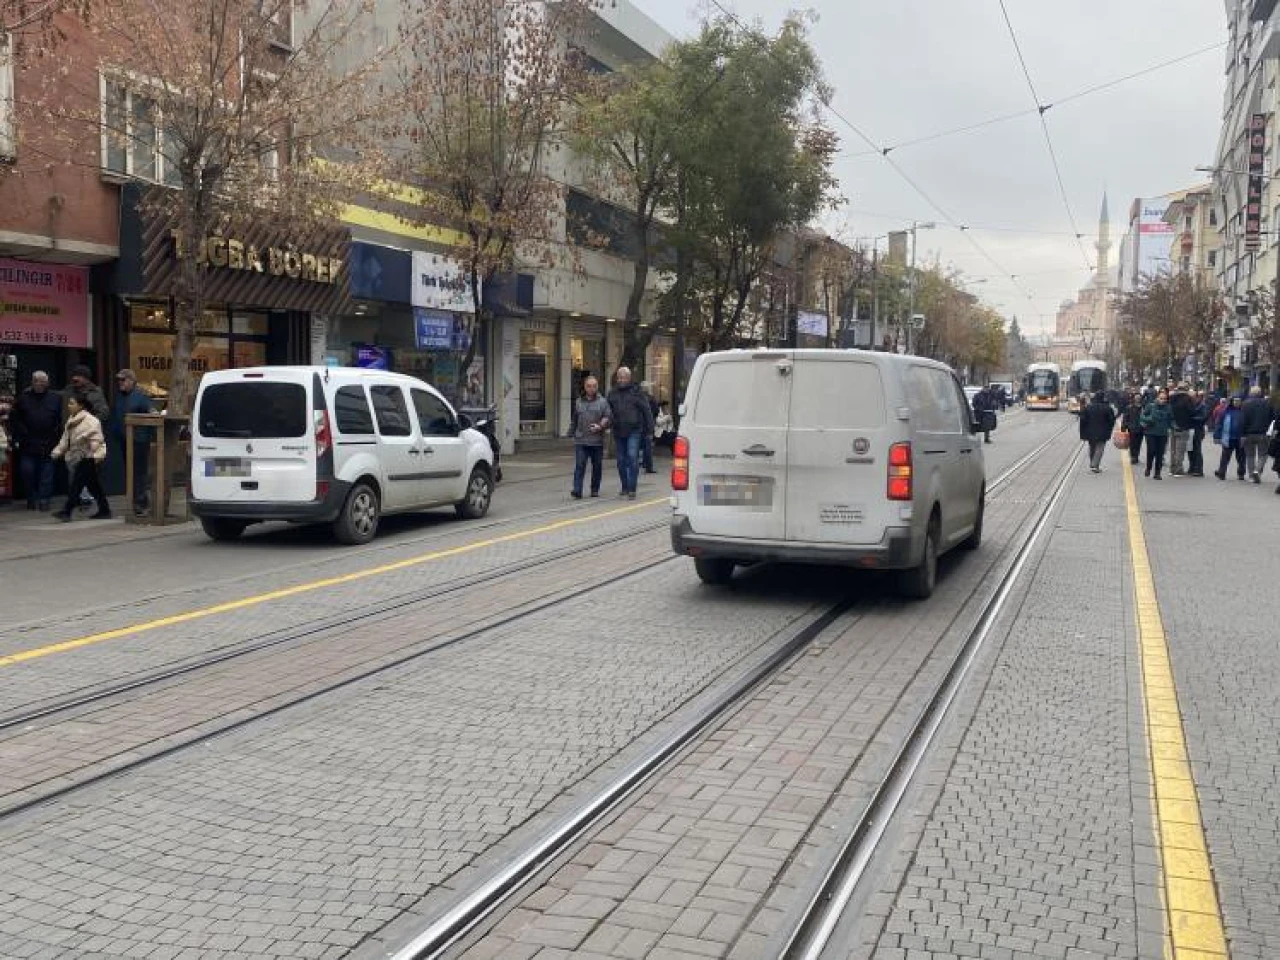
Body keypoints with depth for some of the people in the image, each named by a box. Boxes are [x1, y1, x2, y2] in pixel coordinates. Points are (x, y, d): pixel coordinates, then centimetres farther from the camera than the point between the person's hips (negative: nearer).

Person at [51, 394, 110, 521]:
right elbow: (66, 439, 21)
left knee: (76, 484, -11)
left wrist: (98, 453, -29)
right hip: (77, 457, 9)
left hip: (88, 457, -9)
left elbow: (96, 439, -22)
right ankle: (104, 510, 16)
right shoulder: (71, 421, 14)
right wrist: (58, 451, 16)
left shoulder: (90, 420, -15)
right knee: (93, 486, 11)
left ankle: (67, 511, -10)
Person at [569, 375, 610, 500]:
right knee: (579, 466, -9)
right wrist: (574, 433, 20)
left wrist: (600, 426, -20)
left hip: (597, 441, -1)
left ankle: (595, 489, 22)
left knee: (597, 466, 8)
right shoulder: (578, 402, 13)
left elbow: (607, 418, -3)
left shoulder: (603, 402, 4)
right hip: (580, 441, 1)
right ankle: (577, 491, -13)